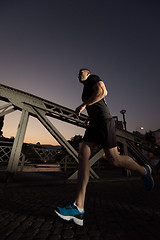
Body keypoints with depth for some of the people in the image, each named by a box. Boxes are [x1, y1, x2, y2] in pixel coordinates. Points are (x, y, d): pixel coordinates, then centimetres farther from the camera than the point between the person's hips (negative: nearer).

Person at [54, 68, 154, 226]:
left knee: (114, 160, -6)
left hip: (104, 121, -8)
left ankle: (144, 171, 24)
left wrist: (83, 105, -12)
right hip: (94, 124, 9)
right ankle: (78, 209, -10)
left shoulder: (93, 77, 11)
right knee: (83, 155, -10)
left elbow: (103, 91, -12)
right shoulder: (86, 92, 34)